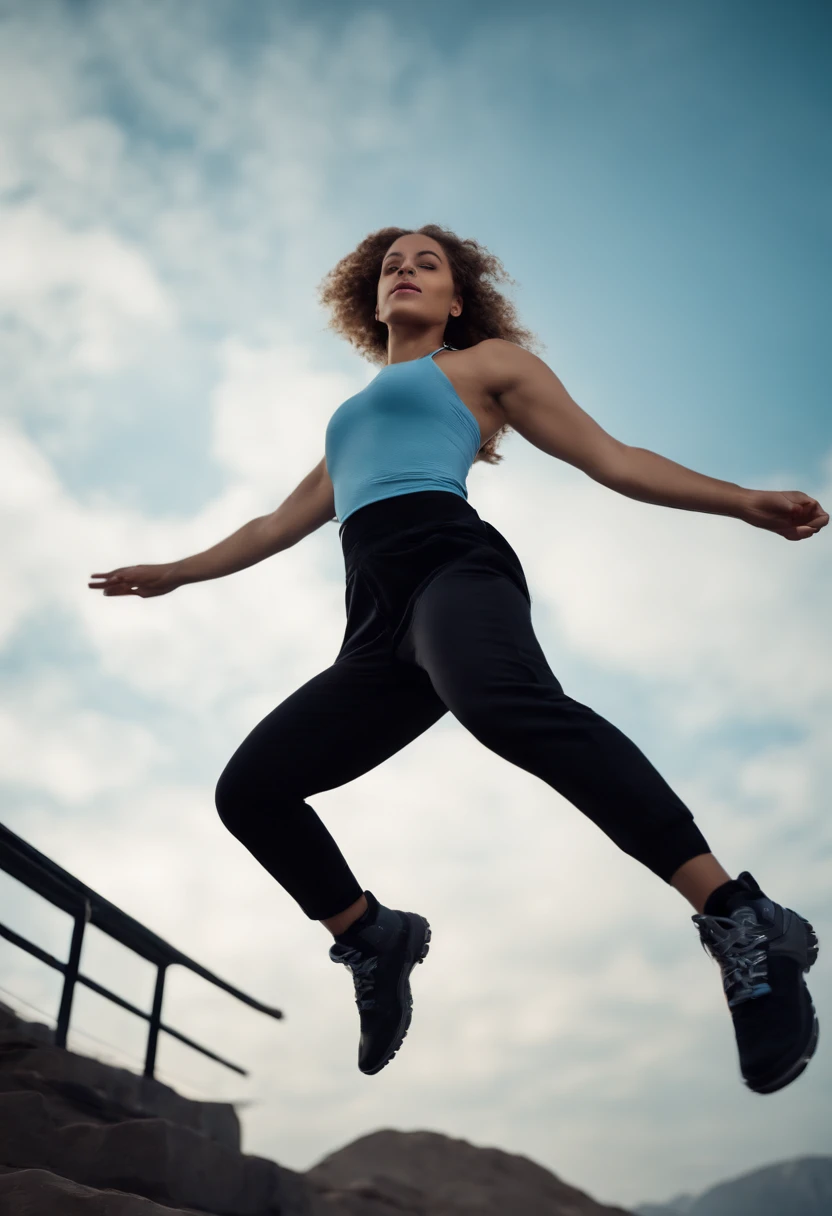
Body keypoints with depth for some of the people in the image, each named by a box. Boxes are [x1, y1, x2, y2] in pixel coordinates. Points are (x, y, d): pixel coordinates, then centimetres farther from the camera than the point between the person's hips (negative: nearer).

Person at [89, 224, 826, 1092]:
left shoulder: (488, 361, 22)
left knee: (509, 704, -39)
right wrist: (173, 572, 49)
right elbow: (278, 525, 43)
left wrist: (742, 501, 6)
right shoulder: (353, 420, 38)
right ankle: (375, 940, 13)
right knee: (249, 789, -3)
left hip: (450, 563, -6)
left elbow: (612, 460, 15)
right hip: (378, 625, 6)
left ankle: (743, 926, -38)